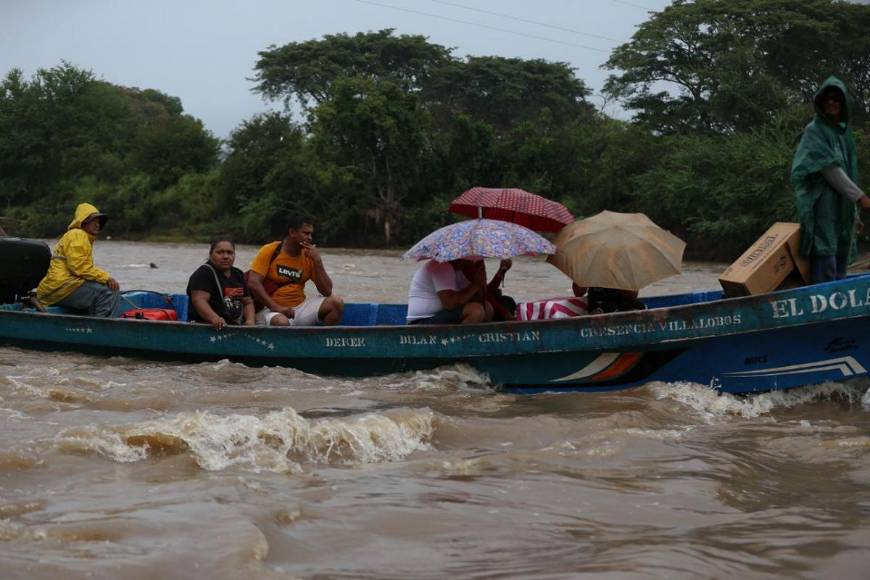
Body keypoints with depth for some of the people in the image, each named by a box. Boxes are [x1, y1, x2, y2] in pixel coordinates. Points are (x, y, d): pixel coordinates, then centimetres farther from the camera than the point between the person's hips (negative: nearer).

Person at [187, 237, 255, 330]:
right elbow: (199, 301, -16)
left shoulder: (238, 274, 23)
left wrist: (250, 321, 4)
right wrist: (215, 319, -33)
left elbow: (247, 302, 26)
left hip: (236, 326, 6)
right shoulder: (204, 273, -1)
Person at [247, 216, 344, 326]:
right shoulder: (270, 251, -5)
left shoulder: (309, 256, 5)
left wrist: (318, 261, -11)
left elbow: (327, 292, 0)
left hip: (300, 307, 5)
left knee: (337, 302, -14)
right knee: (281, 322, -39)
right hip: (272, 309, -5)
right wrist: (277, 308, -23)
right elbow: (253, 283, -14)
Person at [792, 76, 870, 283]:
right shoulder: (814, 130, -3)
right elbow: (829, 168, -11)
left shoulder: (844, 132, 19)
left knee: (841, 261, 5)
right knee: (825, 258, -17)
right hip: (823, 204, -8)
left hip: (843, 206, 8)